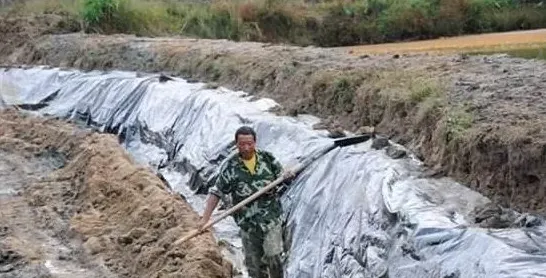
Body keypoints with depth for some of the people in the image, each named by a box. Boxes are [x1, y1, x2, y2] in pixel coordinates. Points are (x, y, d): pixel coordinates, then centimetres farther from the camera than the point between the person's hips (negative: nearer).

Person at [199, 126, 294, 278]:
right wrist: (205, 217, -10)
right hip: (247, 221, 0)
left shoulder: (267, 157, -3)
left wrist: (287, 175, -16)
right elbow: (216, 192, -4)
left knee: (273, 256, -5)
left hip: (271, 215, 0)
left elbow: (280, 174, 9)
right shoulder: (229, 166, -7)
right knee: (254, 261, 9)